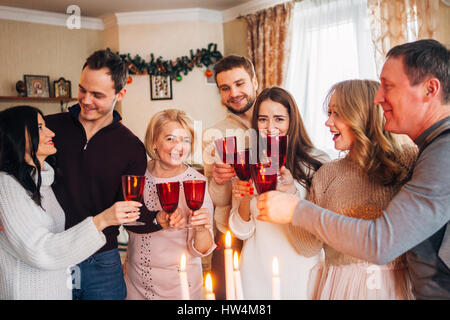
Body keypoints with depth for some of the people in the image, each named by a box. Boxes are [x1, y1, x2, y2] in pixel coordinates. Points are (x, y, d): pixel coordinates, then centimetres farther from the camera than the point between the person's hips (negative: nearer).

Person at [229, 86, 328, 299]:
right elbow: (242, 232, 0)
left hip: (300, 272, -2)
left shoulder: (316, 162, -10)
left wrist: (294, 192, -27)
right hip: (257, 272, 2)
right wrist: (244, 201, -19)